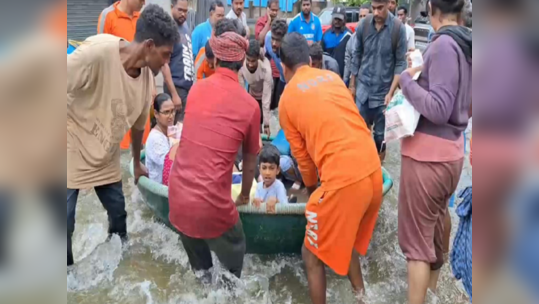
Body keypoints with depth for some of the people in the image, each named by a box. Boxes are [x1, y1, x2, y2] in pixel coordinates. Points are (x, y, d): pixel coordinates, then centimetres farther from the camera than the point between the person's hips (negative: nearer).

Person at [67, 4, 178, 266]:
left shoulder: (147, 76, -6)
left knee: (118, 213, 15)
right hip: (73, 151, -6)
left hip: (106, 157, 6)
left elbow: (138, 123, 8)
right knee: (65, 223, 1)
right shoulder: (97, 52, -29)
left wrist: (137, 163, 20)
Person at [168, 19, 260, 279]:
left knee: (198, 265, 29)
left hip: (177, 198, 5)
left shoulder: (196, 89, 4)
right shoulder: (249, 105, -7)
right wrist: (244, 196, 26)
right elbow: (250, 161, 7)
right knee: (233, 262, 24)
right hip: (212, 204, -4)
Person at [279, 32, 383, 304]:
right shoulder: (333, 77, 17)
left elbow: (302, 156, 10)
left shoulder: (286, 99, 3)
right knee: (346, 239, 31)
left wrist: (311, 190, 30)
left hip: (342, 179, -6)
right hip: (373, 172, 7)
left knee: (313, 256, 15)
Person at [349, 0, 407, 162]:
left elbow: (401, 63, -8)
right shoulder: (363, 25, -4)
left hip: (383, 90, -2)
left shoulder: (398, 28, -12)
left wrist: (391, 92, -12)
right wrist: (352, 84, 10)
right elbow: (357, 56, 6)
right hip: (363, 87, 2)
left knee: (380, 133, 9)